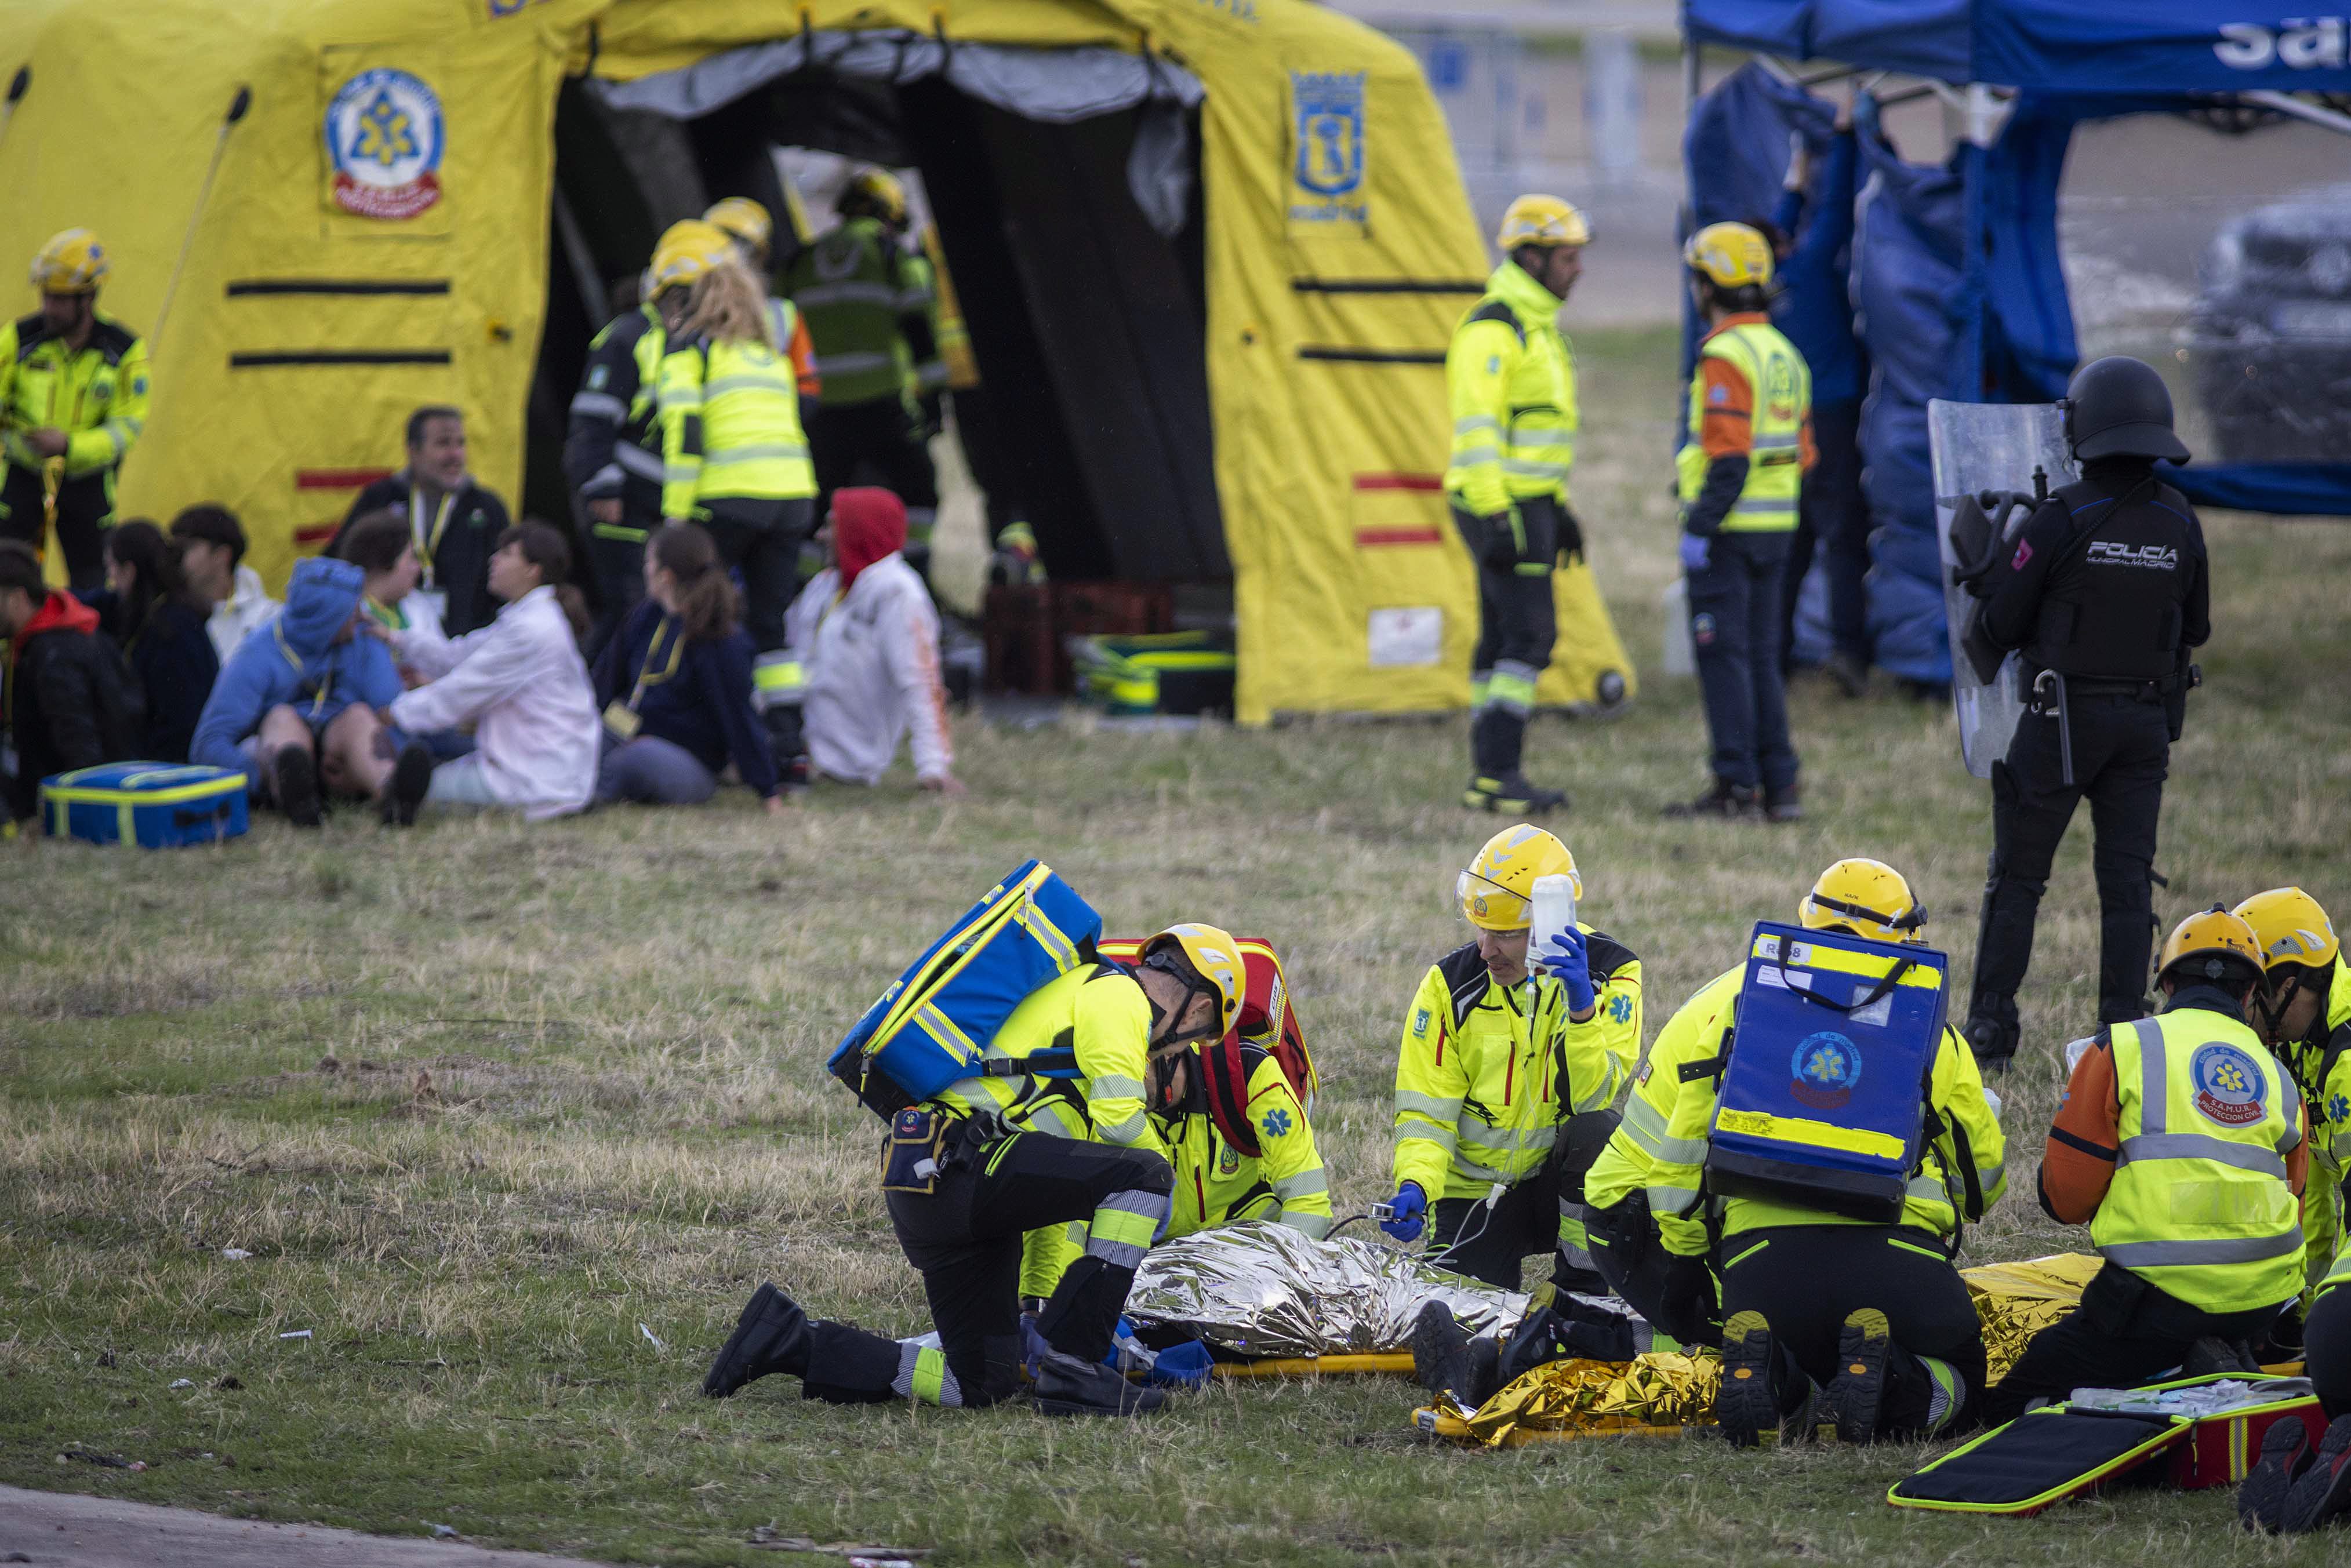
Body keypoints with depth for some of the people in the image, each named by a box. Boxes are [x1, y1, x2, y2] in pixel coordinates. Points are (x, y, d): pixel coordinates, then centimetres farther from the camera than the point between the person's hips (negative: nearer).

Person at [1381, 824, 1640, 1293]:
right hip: (1477, 1189, 1)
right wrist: (1415, 1186, -25)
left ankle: (1582, 1285, -14)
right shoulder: (1452, 983, -8)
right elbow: (1425, 1112, -7)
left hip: (1564, 1180, -1)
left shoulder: (1609, 972, -11)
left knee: (1597, 1133, -34)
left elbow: (1596, 1099, -23)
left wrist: (1582, 1006, -36)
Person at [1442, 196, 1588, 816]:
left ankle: (1488, 778, 11)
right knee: (1530, 636, -13)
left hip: (1529, 505, 10)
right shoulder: (1492, 329, -16)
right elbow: (1476, 428, -21)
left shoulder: (1536, 324, 17)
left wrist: (1559, 508, 23)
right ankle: (1498, 773, -14)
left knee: (1504, 642, 9)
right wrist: (1494, 520, -25)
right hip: (1501, 507, -10)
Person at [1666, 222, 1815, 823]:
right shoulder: (1784, 353, 14)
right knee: (1762, 656, 12)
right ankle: (1780, 788, 11)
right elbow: (1802, 452, 17)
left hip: (1727, 527, -9)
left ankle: (1737, 785, -5)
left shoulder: (1726, 357, -14)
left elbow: (1729, 457, -21)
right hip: (1777, 527, 9)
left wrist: (1699, 527, -19)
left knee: (1723, 655, -4)